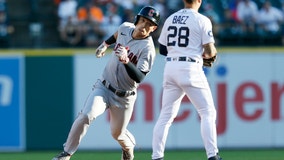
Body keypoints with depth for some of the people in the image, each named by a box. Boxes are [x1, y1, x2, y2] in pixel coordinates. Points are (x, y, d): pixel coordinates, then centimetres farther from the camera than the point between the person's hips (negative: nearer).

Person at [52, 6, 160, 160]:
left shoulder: (147, 49, -19)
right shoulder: (126, 27, -3)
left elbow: (139, 78, -30)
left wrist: (126, 61, -42)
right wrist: (106, 43, 30)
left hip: (124, 98, -3)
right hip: (103, 88, 3)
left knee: (117, 133, 12)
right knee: (86, 115, -22)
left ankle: (129, 147, 49)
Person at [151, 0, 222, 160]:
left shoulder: (170, 19, 12)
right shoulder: (202, 20, -4)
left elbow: (162, 49, 17)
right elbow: (210, 52, -8)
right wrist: (213, 52, 14)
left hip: (170, 68, 5)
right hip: (190, 69, -5)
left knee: (166, 115, 10)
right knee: (208, 112, 1)